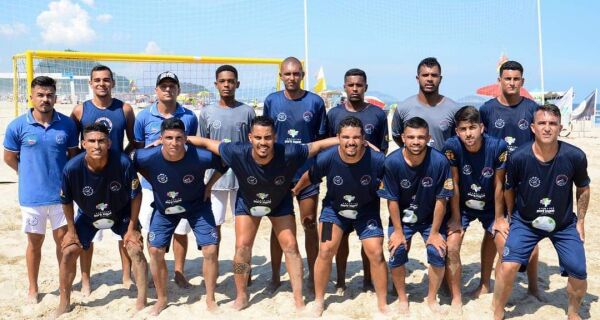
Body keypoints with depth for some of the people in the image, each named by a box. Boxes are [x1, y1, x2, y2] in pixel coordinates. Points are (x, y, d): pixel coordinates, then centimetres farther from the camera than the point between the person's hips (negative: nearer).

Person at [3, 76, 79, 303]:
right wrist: (30, 174, 9)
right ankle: (33, 289, 28)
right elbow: (9, 158, 4)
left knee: (63, 239, 11)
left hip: (61, 193, 1)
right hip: (32, 195, -1)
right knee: (35, 242, 12)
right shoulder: (17, 126, -9)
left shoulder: (67, 124, -5)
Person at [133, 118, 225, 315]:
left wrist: (209, 185, -11)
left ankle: (210, 299, 12)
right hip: (164, 208, 1)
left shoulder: (201, 157, -32)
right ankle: (161, 299, 19)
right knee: (156, 251, -3)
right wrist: (153, 183, -6)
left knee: (210, 250, -9)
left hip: (197, 206, -1)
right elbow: (133, 161, -4)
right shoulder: (148, 157, -29)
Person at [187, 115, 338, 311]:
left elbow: (318, 145, -27)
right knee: (242, 246, -3)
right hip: (247, 203, 0)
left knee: (290, 246, -3)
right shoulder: (238, 153, -37)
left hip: (280, 203, 0)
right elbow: (207, 143, -23)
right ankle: (242, 296, 16)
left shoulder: (289, 153, -38)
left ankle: (298, 299, 8)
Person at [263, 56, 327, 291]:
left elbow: (321, 139, 4)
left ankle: (313, 275, 22)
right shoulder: (271, 101, 1)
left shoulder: (315, 102, -2)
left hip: (308, 172, -1)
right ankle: (275, 276, 23)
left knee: (310, 225, 6)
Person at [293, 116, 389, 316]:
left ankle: (382, 304, 13)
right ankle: (319, 301, 13)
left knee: (376, 253, -7)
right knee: (325, 251, -8)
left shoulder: (377, 160, -29)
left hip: (367, 212, 0)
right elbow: (309, 177, -5)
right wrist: (294, 191, 12)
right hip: (334, 210, 0)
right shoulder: (326, 158, -27)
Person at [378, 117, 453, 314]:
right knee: (396, 252, -13)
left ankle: (432, 298, 13)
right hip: (402, 217, 0)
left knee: (438, 253, -12)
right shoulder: (392, 162, -24)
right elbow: (392, 200, -14)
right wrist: (398, 231, -10)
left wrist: (434, 233, -11)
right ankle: (402, 298, 13)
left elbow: (441, 199, -16)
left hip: (430, 217, 0)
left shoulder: (439, 162, -25)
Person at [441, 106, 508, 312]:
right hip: (462, 206, 0)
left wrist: (499, 218, -7)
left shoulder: (498, 146, -24)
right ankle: (456, 298, 2)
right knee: (451, 247, -16)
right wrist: (456, 218, -12)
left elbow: (498, 185, -14)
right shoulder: (451, 146, -25)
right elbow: (454, 185, -17)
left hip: (490, 206, 1)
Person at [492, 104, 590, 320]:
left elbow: (583, 189, 1)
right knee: (508, 267, -17)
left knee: (579, 274, -7)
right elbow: (509, 189, -2)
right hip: (525, 223, -1)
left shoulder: (575, 156, -18)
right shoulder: (518, 158, -21)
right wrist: (513, 218, 5)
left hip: (564, 224, 1)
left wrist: (580, 221, 4)